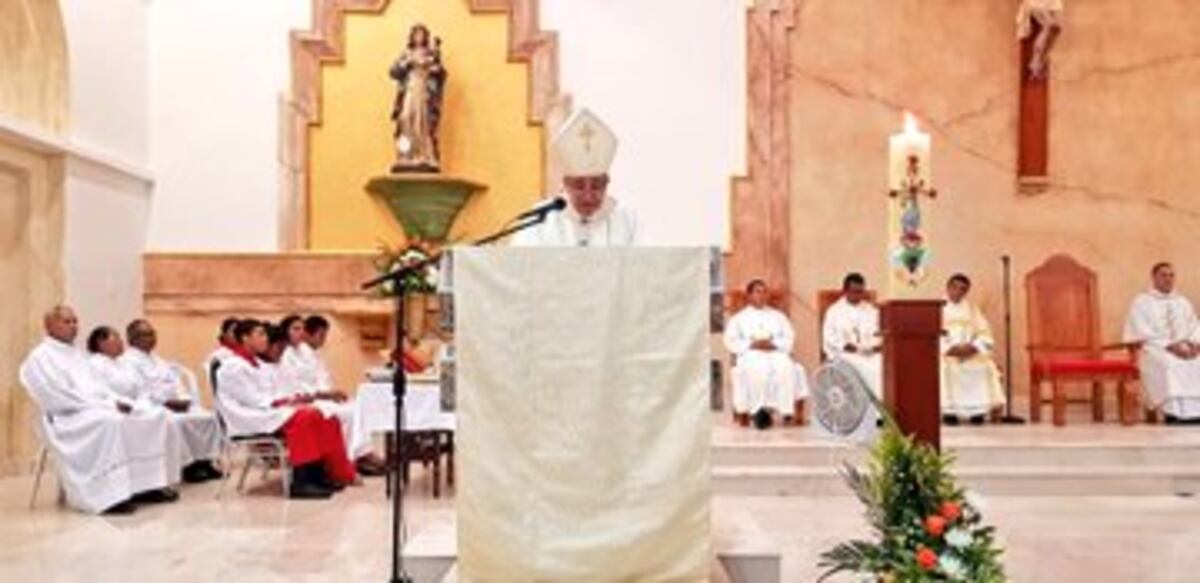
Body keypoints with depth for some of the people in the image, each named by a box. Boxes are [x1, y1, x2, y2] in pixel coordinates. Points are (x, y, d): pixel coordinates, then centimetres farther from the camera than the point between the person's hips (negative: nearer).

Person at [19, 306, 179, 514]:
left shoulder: (76, 354, 23)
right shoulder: (40, 358, -4)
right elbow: (60, 398, -16)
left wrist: (118, 402, -1)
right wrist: (108, 405, -19)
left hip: (100, 409, 8)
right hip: (68, 419, -8)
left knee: (156, 416, -9)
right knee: (111, 422, -40)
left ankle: (148, 484, -11)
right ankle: (110, 496, -36)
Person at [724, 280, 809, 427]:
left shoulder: (778, 316, 26)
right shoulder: (738, 318, 19)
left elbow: (789, 338, 13)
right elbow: (731, 342, 6)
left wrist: (773, 344, -8)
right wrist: (752, 345, -9)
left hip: (776, 354, 2)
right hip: (750, 355, -2)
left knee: (788, 368, -34)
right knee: (753, 370, -39)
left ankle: (788, 412, -35)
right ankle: (744, 412, -35)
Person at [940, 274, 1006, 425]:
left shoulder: (972, 310, 19)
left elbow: (984, 335, 7)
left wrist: (973, 347, -14)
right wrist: (951, 349, -20)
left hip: (971, 353, 3)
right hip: (945, 353, -2)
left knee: (985, 366, -27)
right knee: (945, 367, -35)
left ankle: (978, 410, -23)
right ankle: (948, 411, -28)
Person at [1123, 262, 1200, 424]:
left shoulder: (1183, 302, 24)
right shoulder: (1141, 302, 7)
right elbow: (1143, 334, -5)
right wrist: (1169, 346, -17)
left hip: (1186, 348, 4)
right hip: (1155, 349, -4)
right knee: (1169, 364, -40)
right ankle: (1174, 412, -47)